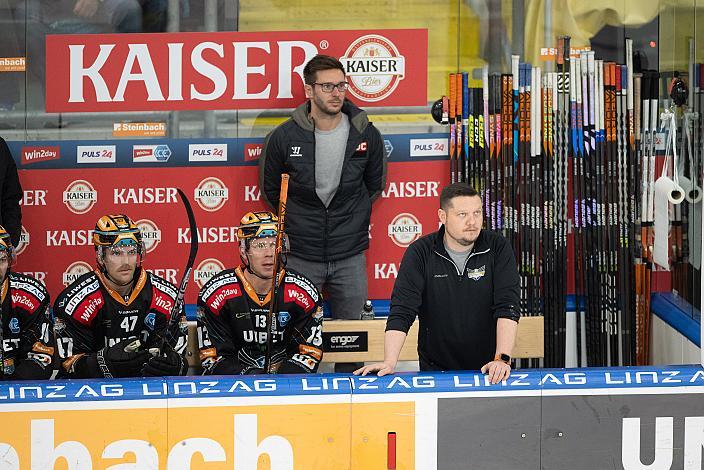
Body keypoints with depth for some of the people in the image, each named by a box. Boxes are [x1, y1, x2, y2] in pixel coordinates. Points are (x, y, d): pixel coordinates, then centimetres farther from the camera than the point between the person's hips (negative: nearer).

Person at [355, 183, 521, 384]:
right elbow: (401, 311, -9)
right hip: (436, 369, 0)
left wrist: (502, 359, -22)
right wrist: (389, 363, -21)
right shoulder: (420, 252, -3)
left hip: (488, 369, 0)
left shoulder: (498, 248, -2)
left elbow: (507, 308, -9)